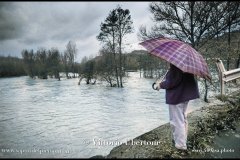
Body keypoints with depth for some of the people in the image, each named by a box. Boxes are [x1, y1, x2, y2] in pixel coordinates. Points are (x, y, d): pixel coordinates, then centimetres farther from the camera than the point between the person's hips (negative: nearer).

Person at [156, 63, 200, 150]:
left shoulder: (175, 64, -23)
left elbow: (171, 82, -23)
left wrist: (161, 85, -7)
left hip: (176, 96, -9)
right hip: (186, 93, 9)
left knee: (177, 120, 4)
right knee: (183, 118, 22)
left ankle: (181, 144, 15)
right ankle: (182, 140, 36)